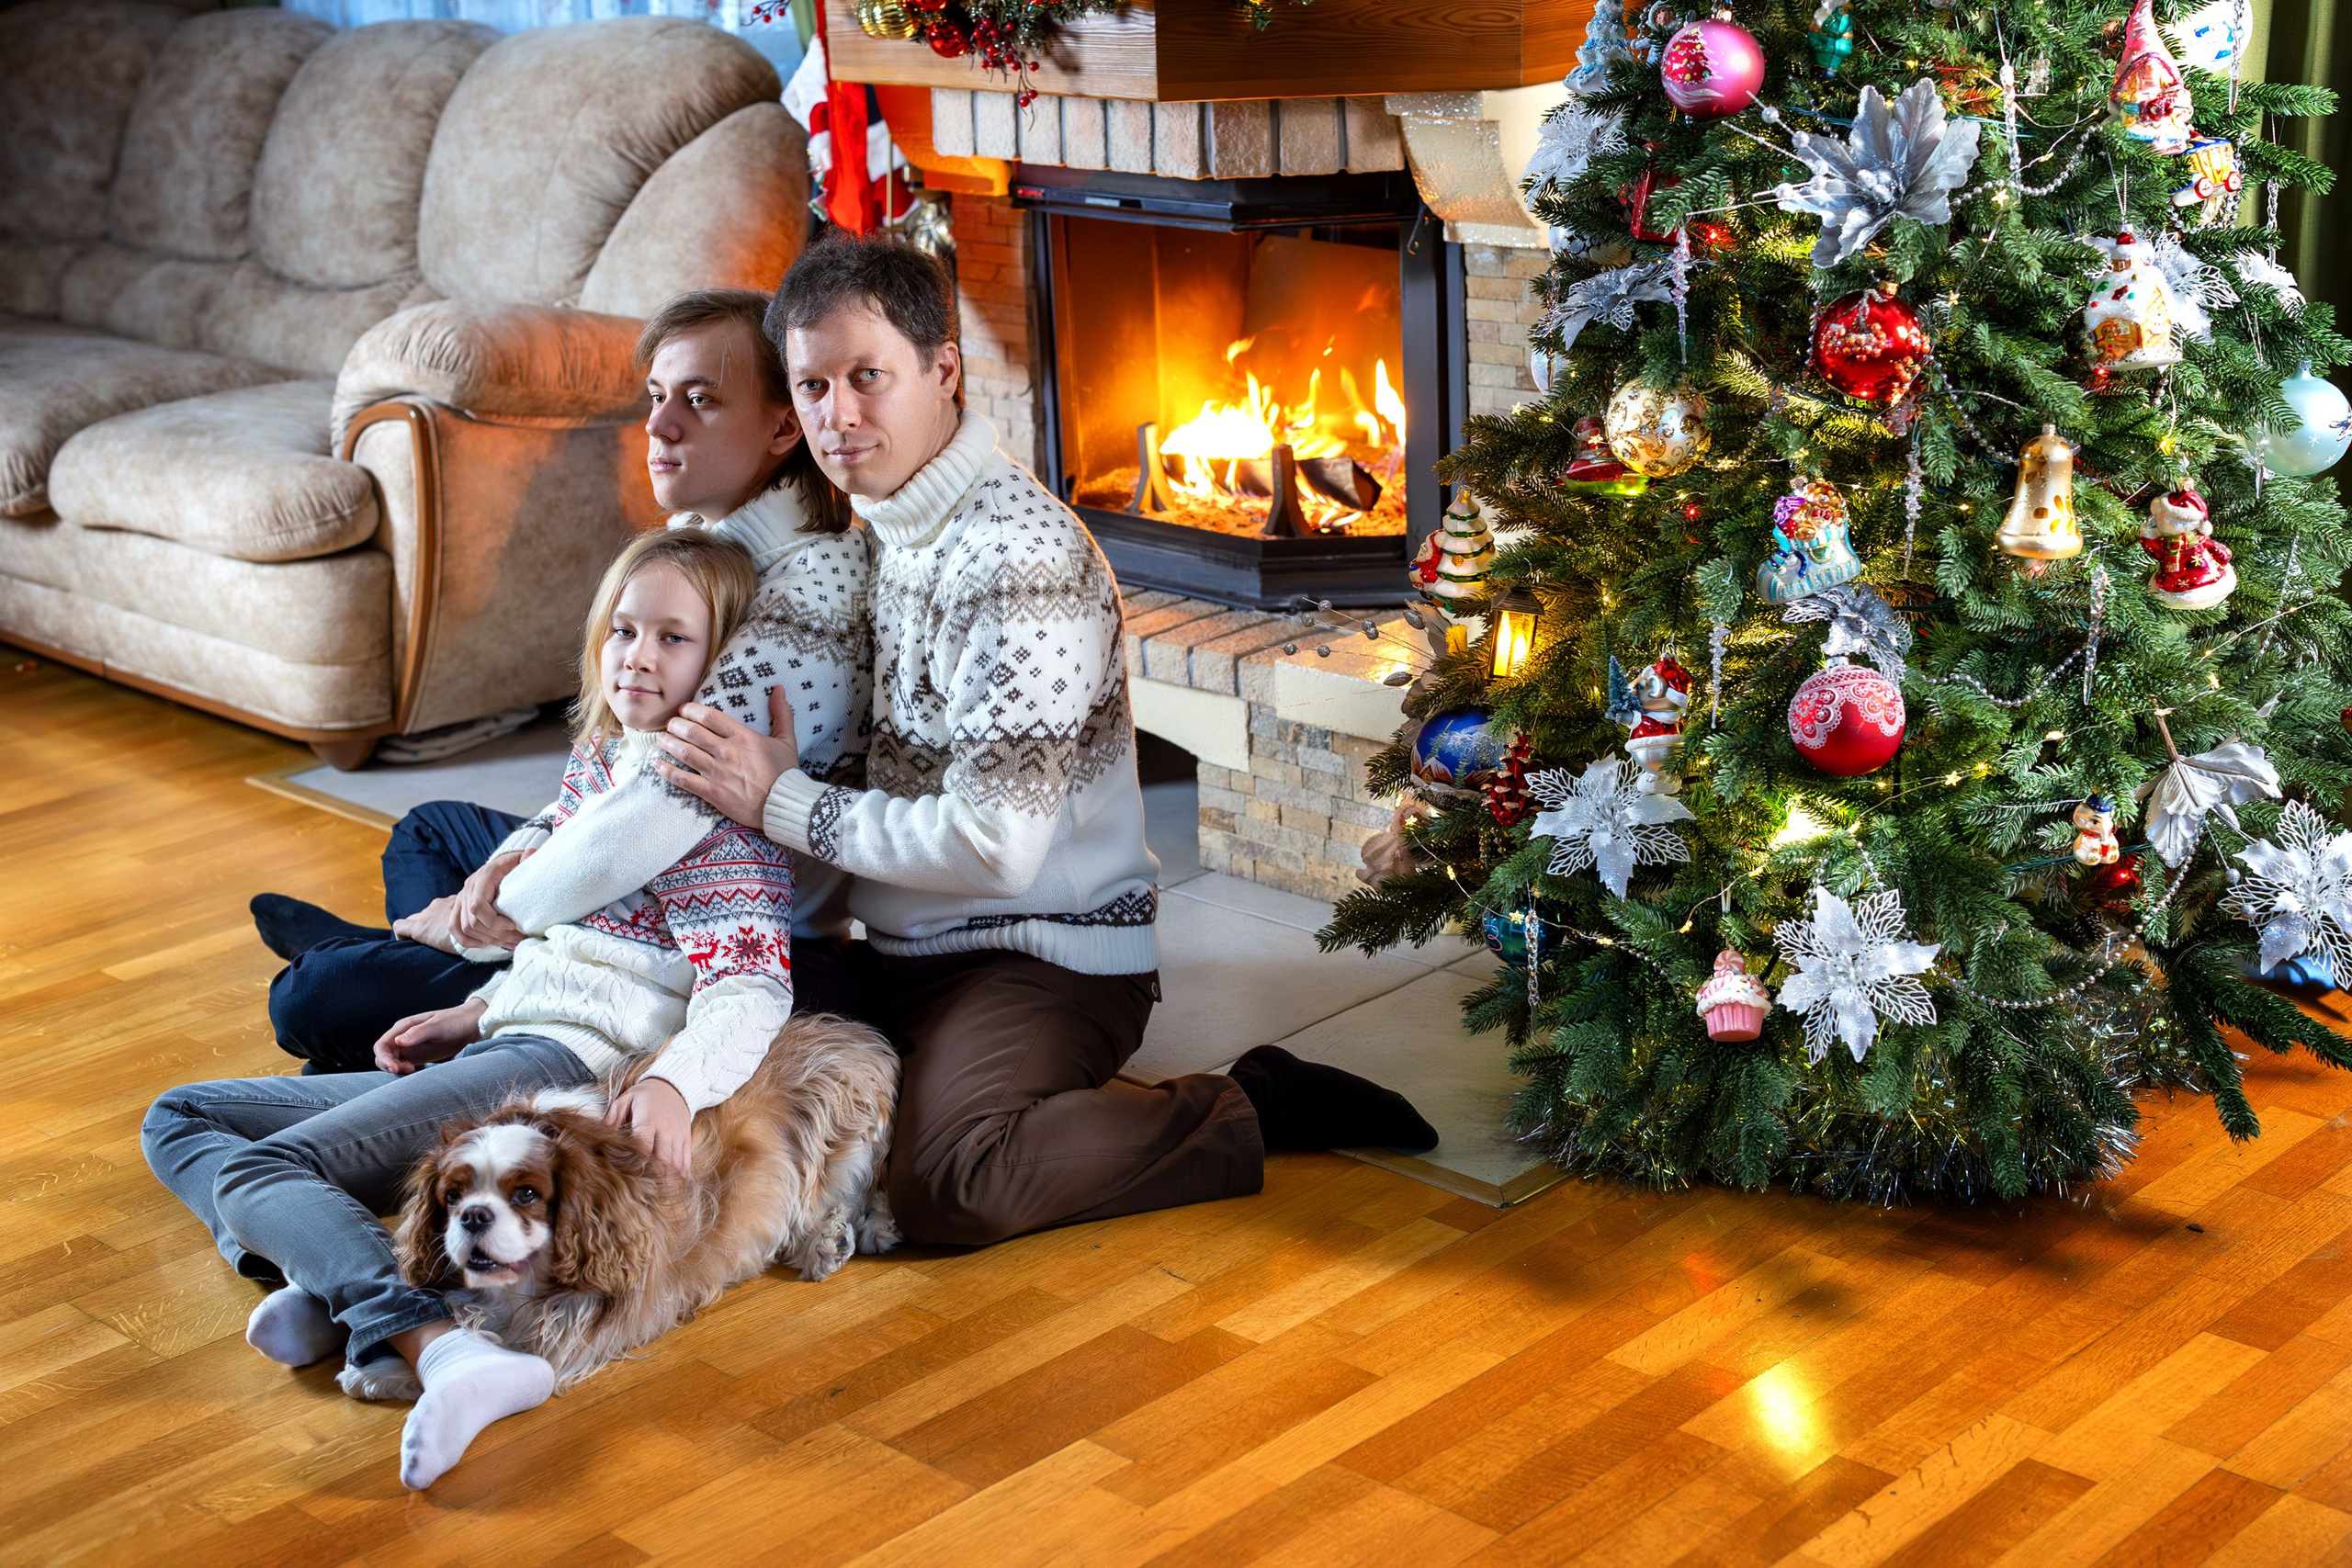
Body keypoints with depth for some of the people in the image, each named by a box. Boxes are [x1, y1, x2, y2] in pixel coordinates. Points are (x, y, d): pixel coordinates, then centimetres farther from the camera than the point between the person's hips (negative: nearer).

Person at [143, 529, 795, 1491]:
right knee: (178, 1120, 9)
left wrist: (675, 1081, -37)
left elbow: (751, 983, -19)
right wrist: (474, 1013, 16)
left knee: (257, 1166, -25)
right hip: (507, 1042, 10)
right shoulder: (600, 762, 19)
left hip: (568, 1059, -10)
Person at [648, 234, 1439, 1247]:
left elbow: (995, 847, -24)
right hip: (900, 941, 9)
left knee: (946, 1187, -30)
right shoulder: (878, 523, 8)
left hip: (1043, 950, -9)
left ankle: (1256, 1111, -10)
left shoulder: (1019, 559, -21)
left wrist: (783, 803, -15)